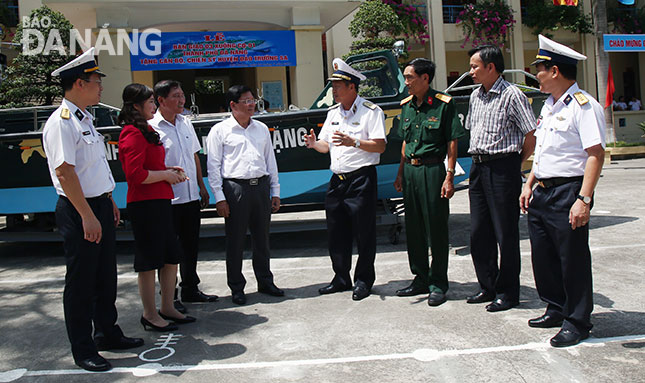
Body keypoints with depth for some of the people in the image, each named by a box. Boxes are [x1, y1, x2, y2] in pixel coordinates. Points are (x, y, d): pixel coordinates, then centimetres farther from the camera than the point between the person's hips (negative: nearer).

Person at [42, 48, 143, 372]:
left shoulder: (84, 119, 14)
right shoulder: (61, 122, -16)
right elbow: (64, 172, -22)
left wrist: (109, 202, 21)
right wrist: (87, 216, -23)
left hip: (99, 205, 9)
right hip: (79, 212, -9)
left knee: (106, 276, 18)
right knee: (81, 283, 3)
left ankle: (107, 333, 34)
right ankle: (83, 351, 16)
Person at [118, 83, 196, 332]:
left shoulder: (145, 130, 18)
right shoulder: (133, 134, -14)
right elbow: (136, 174, -22)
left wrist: (169, 169, 12)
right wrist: (166, 175, -11)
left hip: (159, 202, 10)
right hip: (144, 204, -10)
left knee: (172, 256, 14)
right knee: (149, 261, 0)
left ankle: (167, 308, 26)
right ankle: (150, 315, 13)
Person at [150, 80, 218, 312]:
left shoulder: (185, 123, 11)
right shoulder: (152, 127, -11)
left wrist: (202, 186, 17)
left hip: (191, 196, 7)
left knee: (191, 245, 16)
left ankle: (190, 289, 31)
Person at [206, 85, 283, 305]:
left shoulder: (262, 129, 14)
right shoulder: (220, 131, -1)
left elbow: (270, 161, 17)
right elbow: (213, 166, -3)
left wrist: (275, 191, 13)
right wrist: (219, 198, -9)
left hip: (261, 186, 4)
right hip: (235, 188, -4)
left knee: (262, 238, 12)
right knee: (235, 241, 3)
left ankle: (265, 281, 27)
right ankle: (236, 288, 16)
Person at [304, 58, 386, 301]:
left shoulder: (371, 112, -4)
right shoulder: (333, 113, 17)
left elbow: (380, 146, -12)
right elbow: (326, 146, 18)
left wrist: (354, 142, -24)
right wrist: (315, 144, -4)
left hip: (361, 179, -6)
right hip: (337, 179, 7)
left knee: (364, 233, 0)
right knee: (336, 233, 10)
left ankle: (364, 281, 14)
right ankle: (341, 279, 23)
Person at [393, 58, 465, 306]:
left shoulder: (443, 104, -7)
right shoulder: (407, 105, 12)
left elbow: (452, 142, -8)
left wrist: (449, 176, -13)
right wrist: (401, 172, 15)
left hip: (432, 169, -7)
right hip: (410, 170, 7)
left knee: (436, 228, 0)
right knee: (413, 227, 12)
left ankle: (438, 284, 13)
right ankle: (420, 279, 25)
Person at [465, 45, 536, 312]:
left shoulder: (511, 95, -10)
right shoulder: (475, 96, 14)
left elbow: (532, 135, -10)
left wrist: (516, 164, -1)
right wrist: (478, 162, 16)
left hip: (502, 168, -8)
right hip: (478, 167, 8)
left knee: (505, 232, 0)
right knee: (479, 232, 10)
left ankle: (508, 292, 12)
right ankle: (488, 287, 23)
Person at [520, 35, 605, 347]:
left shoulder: (583, 106, -13)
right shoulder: (549, 105, 16)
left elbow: (596, 154, -19)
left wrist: (584, 199, -25)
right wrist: (529, 184, 16)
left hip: (568, 193, -9)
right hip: (541, 193, 9)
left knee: (573, 260, 2)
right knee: (543, 256, 15)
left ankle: (577, 322, 16)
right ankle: (556, 310, 32)